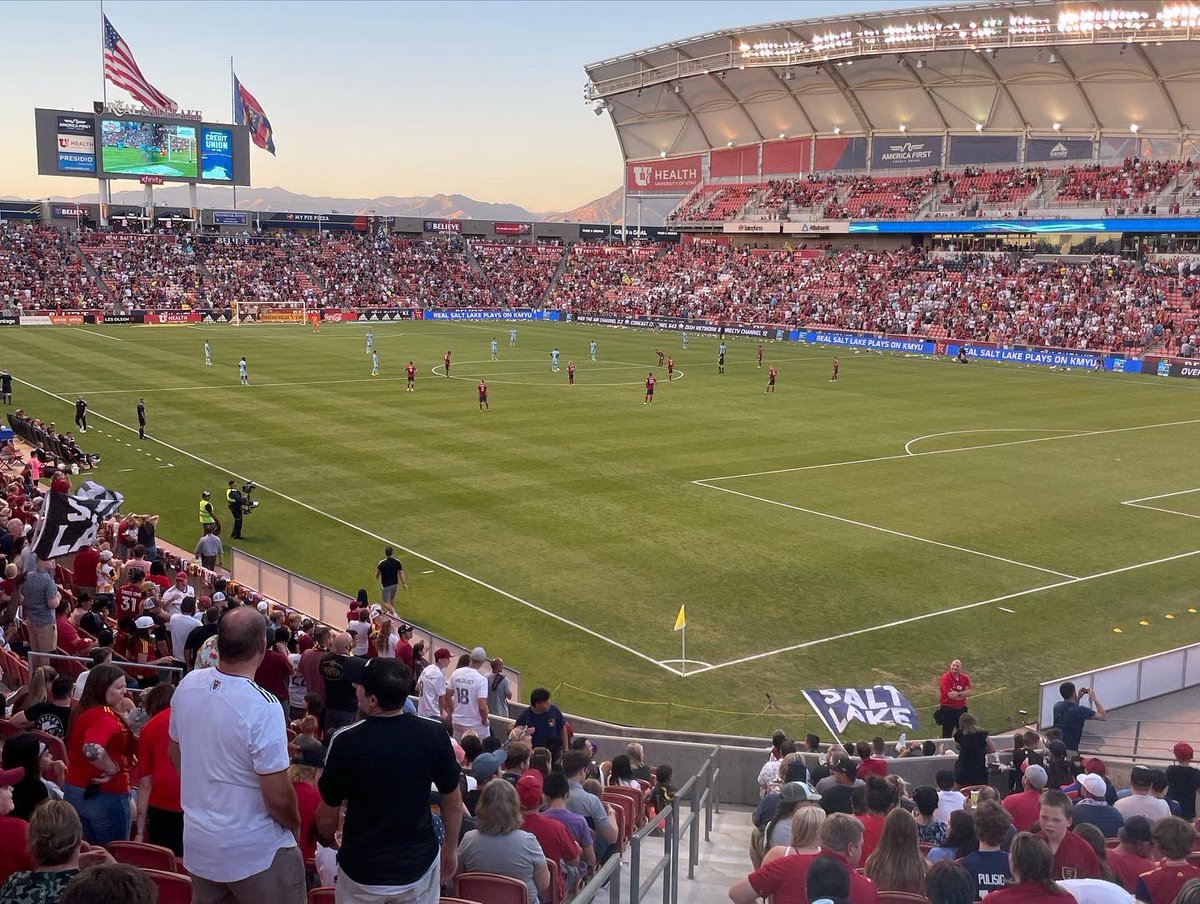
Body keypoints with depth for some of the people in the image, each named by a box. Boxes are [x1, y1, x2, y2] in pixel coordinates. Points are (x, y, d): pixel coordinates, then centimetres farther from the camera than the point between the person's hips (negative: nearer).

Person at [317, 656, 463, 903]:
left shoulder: (345, 741, -20)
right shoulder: (434, 734, -14)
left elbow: (327, 817, -8)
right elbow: (453, 802, -2)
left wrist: (328, 840, 14)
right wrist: (451, 850, 14)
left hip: (361, 871, -1)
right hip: (419, 863, 1)